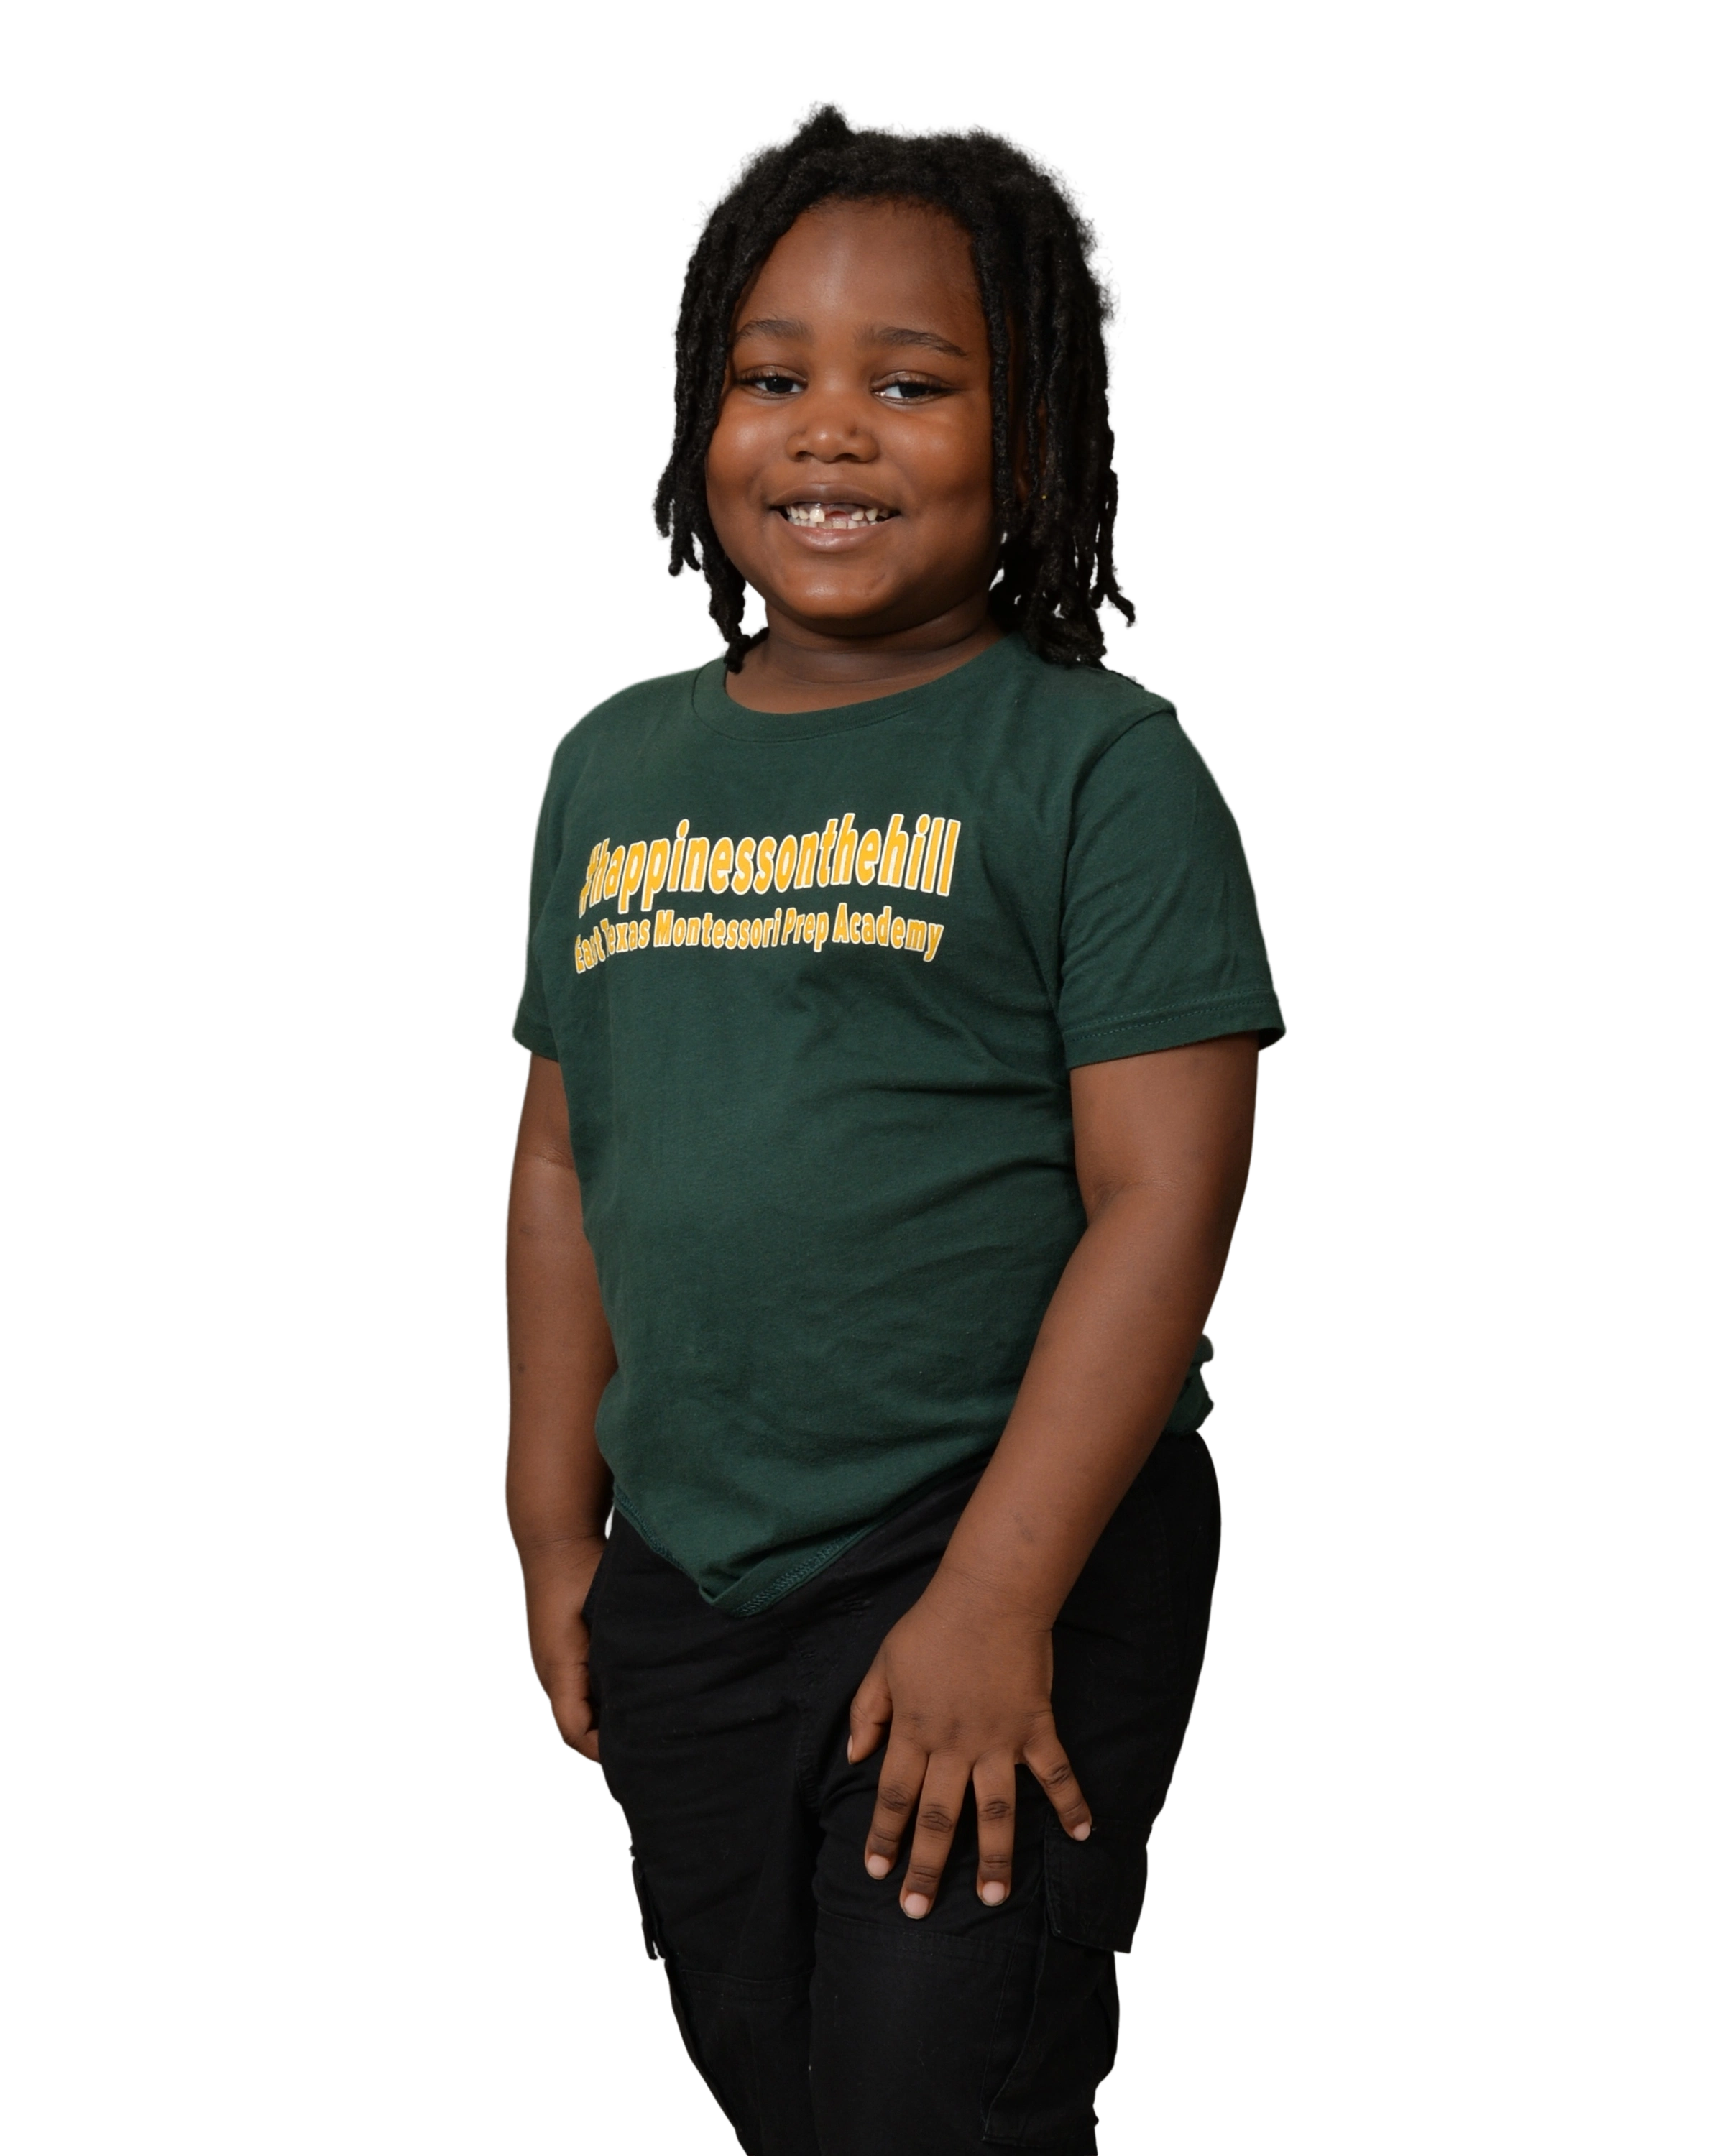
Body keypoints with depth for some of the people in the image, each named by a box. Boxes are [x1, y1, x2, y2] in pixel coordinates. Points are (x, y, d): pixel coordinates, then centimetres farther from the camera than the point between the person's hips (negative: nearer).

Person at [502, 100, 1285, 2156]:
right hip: (679, 1585, 6)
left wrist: (995, 1599, -18)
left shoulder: (1097, 760, -9)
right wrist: (554, 1534, 12)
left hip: (1011, 1560, -5)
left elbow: (1163, 1196, -15)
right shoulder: (614, 766, 9)